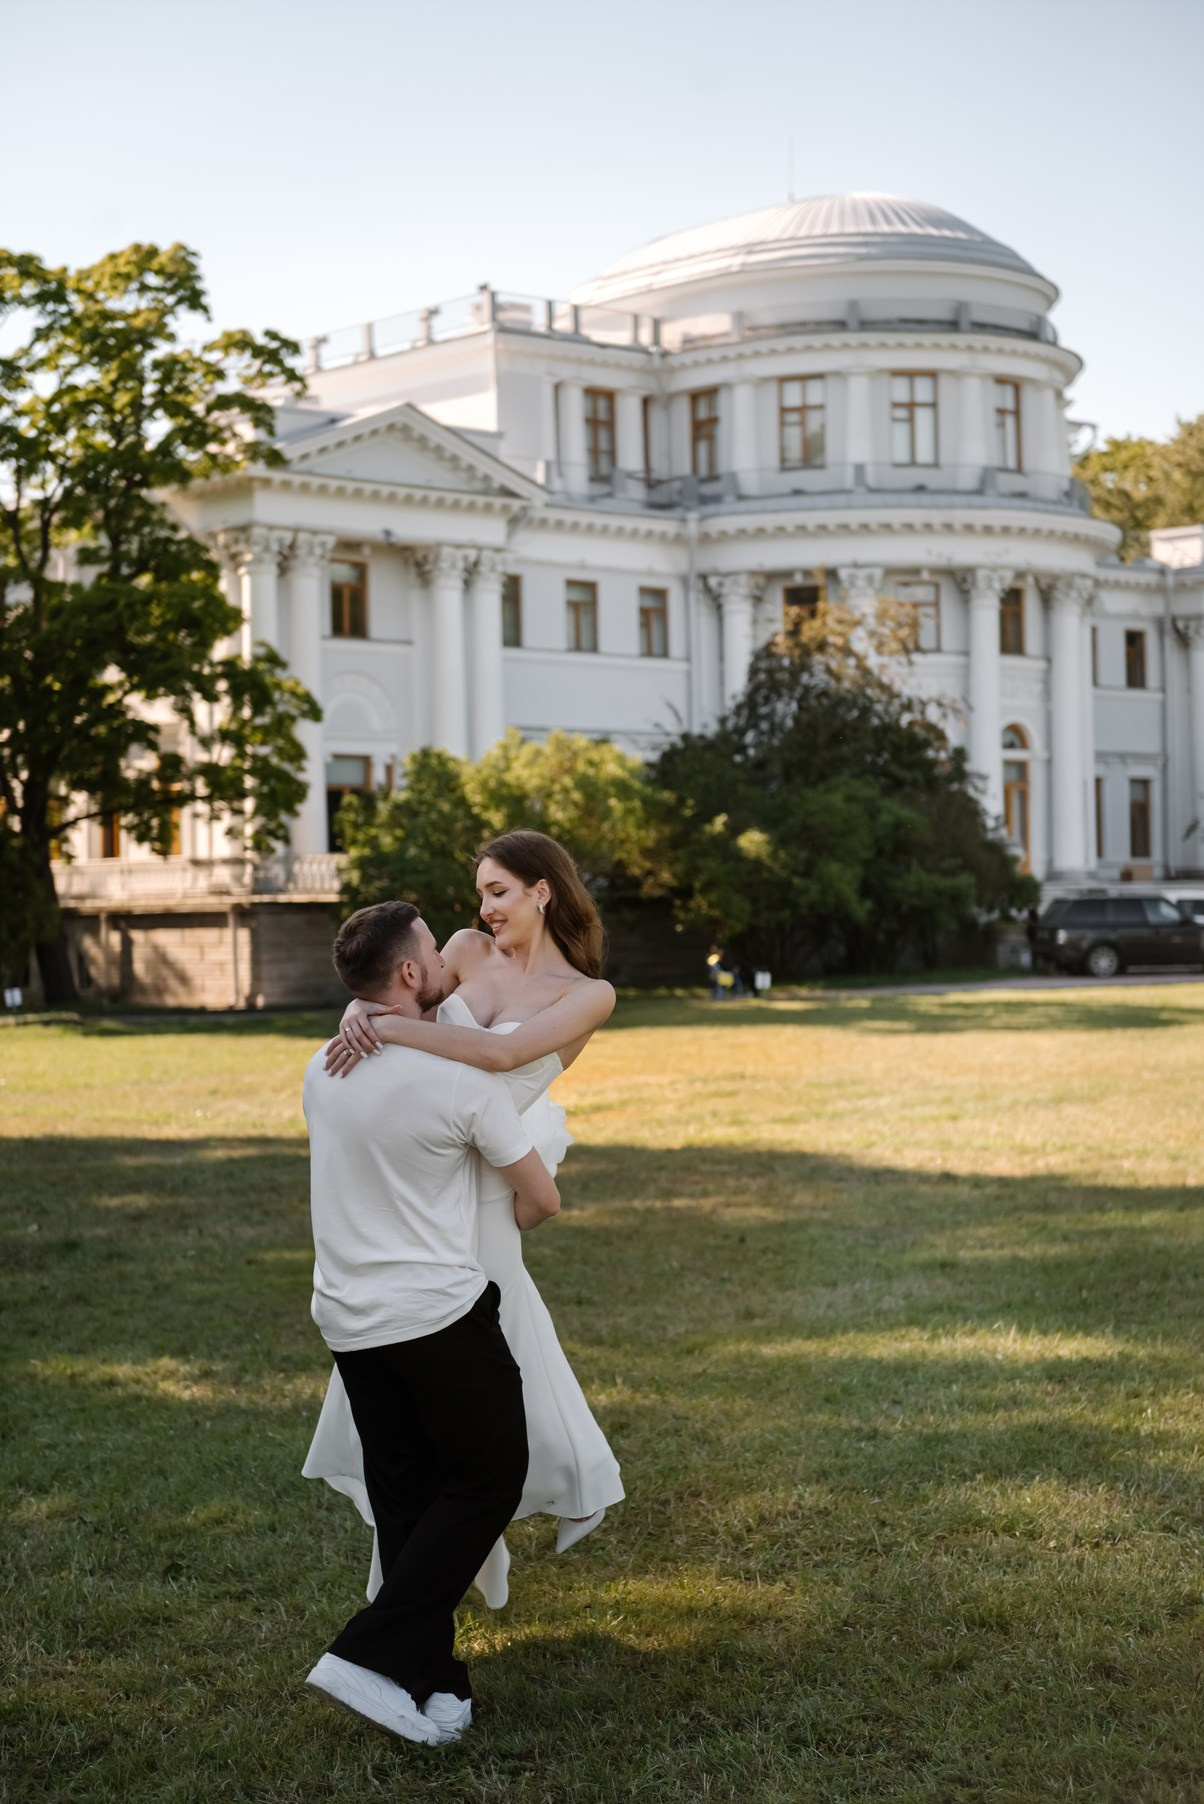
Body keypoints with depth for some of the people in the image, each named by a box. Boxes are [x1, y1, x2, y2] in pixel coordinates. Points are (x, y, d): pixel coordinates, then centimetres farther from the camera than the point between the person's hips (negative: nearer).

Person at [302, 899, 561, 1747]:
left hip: (347, 1318, 6)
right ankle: (375, 1654, 0)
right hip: (439, 1312, -6)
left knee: (405, 1495, 13)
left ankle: (430, 1680, 17)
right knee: (488, 1479, 8)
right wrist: (507, 1221, 17)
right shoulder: (463, 1079, -15)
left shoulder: (324, 1068, 4)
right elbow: (543, 1199, -5)